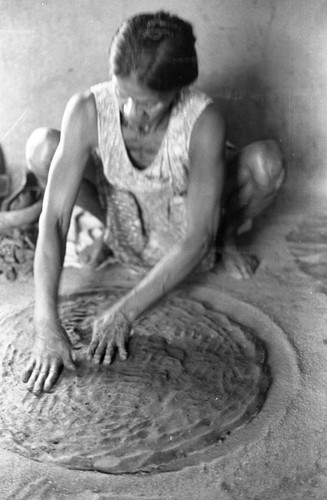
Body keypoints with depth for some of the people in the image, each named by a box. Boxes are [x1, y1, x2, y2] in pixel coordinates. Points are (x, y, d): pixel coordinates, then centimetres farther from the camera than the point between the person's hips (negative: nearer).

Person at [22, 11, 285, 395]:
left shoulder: (203, 122, -33)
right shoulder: (87, 111, -29)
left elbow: (197, 240, -32)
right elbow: (53, 220, -31)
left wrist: (125, 312, -37)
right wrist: (47, 325, -39)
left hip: (185, 231, -1)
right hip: (124, 231, 1)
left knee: (266, 162, -30)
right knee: (41, 147, -23)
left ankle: (226, 234, 5)